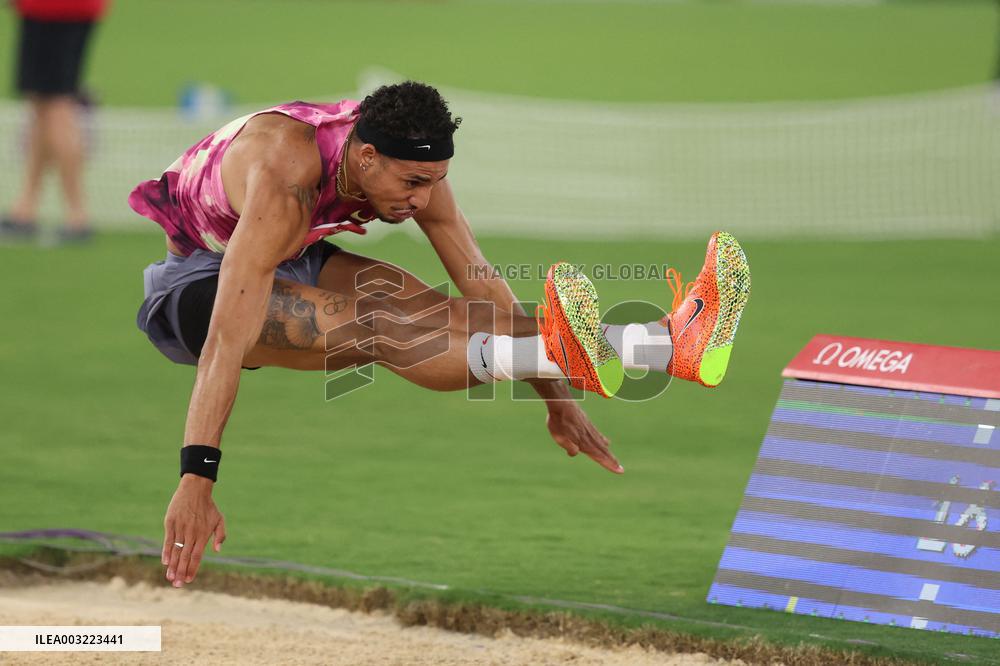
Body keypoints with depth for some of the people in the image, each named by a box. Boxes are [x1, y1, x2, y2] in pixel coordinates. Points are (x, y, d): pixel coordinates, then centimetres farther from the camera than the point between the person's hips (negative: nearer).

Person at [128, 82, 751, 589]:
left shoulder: (410, 164, -15)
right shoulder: (284, 176, -38)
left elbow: (484, 286, -6)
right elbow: (229, 334, -45)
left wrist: (560, 403, -7)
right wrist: (196, 480, -51)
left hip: (288, 262, 6)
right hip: (189, 281, -6)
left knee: (430, 310, -21)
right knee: (375, 326, -33)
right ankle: (561, 352, -53)